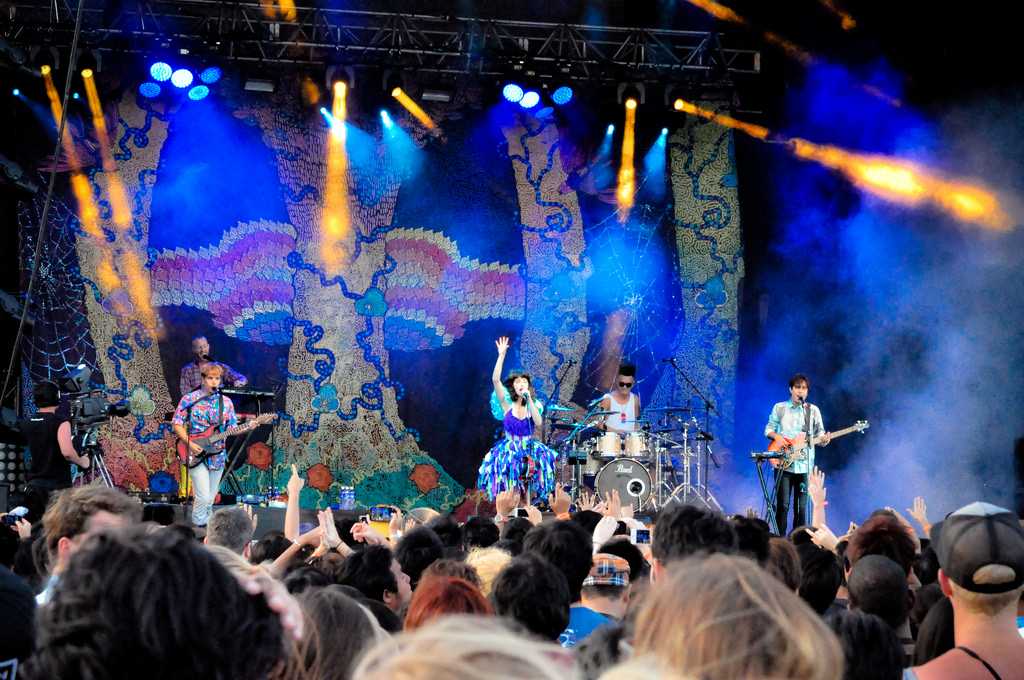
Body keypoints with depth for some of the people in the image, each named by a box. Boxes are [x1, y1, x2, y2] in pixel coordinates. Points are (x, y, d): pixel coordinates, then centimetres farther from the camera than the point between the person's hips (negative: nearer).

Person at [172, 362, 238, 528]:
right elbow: (177, 424, -3)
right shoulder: (189, 399, -4)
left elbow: (232, 428, 9)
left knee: (210, 497, 10)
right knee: (203, 497, -13)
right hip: (196, 455, -4)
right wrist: (190, 443, -15)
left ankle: (204, 522, 25)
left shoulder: (226, 402, 7)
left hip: (217, 456, 4)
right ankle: (199, 527, 3)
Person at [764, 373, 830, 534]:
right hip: (783, 463, -1)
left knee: (801, 507, 1)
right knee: (782, 504, -5)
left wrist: (824, 439, -13)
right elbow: (768, 430, 11)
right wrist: (776, 436, -10)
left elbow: (819, 436, 10)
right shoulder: (779, 408, 7)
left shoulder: (813, 411, 9)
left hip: (804, 465, 1)